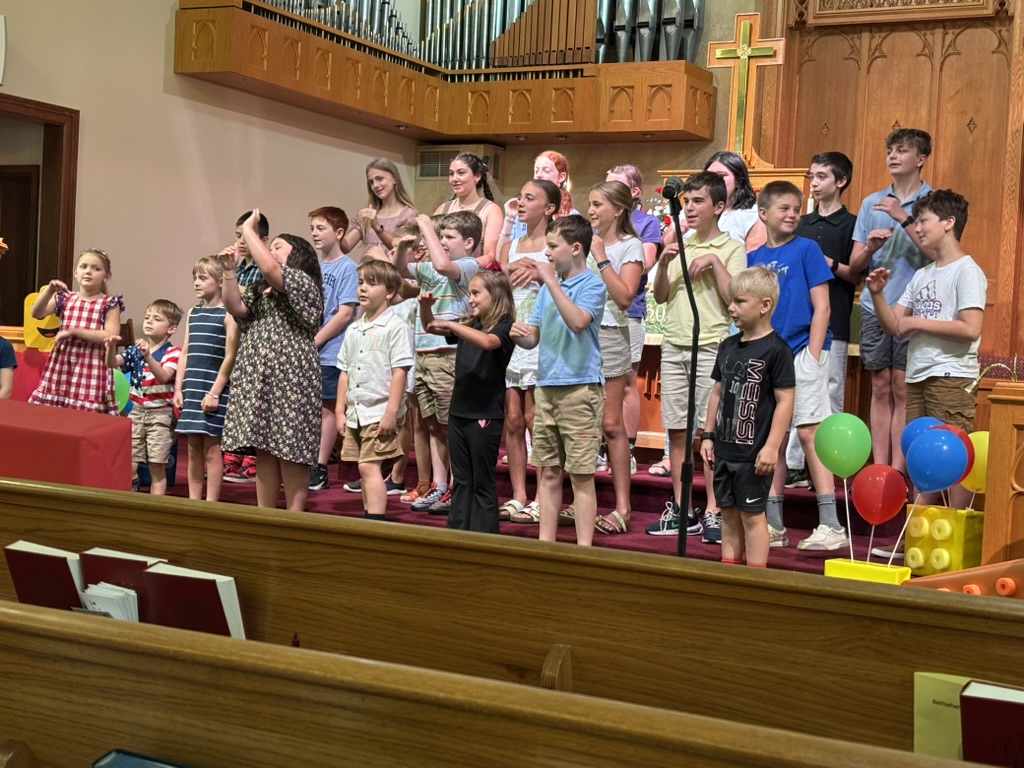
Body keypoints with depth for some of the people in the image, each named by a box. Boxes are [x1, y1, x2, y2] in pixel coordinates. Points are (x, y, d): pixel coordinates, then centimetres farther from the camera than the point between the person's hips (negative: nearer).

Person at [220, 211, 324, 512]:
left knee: (291, 450, -5)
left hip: (290, 379, -8)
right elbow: (235, 308, 8)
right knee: (263, 448, 8)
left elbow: (270, 269, -21)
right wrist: (229, 272, 1)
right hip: (259, 378, 8)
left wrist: (248, 230, -10)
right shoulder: (260, 291, 22)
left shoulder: (304, 282, -4)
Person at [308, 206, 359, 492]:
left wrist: (314, 342, -14)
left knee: (326, 408, 2)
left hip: (329, 353, -6)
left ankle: (320, 469, 8)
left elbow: (345, 313, -13)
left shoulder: (347, 267, -7)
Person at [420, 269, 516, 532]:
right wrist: (425, 307, -3)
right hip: (459, 412, 7)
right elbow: (431, 327, 16)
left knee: (482, 482, 1)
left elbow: (486, 342, -32)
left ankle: (484, 539, 8)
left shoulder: (504, 327, -10)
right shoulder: (468, 324, 10)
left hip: (485, 416, -7)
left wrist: (450, 325, -31)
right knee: (461, 480, 13)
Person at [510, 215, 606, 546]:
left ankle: (584, 549, 2)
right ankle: (545, 543, 19)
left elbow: (578, 322, -24)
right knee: (548, 472, 11)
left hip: (580, 388, -7)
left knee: (581, 476, -3)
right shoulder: (548, 288, 15)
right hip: (547, 387, 7)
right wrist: (519, 333, -6)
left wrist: (551, 281, -20)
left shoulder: (592, 285, -5)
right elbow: (534, 338, 17)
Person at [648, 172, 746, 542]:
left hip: (711, 346, -5)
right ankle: (680, 508, 14)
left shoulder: (731, 248, 0)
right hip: (674, 345, 5)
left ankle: (712, 511, 1)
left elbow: (734, 299, -9)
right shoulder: (679, 246, 14)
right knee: (677, 430, 7)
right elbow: (660, 297, 10)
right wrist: (663, 264, -5)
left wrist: (715, 262, -15)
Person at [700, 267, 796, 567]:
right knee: (728, 514, 13)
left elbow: (785, 400, -14)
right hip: (725, 449, 7)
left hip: (754, 452, -7)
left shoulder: (776, 349, -12)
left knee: (752, 515, 0)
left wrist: (772, 446, -17)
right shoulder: (728, 346, 10)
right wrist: (708, 435, 13)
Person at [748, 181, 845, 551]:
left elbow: (821, 306, -5)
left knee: (809, 432, -10)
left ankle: (830, 525, -7)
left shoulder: (806, 249, -1)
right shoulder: (754, 258, 12)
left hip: (801, 353, -5)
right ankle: (773, 525, 16)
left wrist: (813, 356, -12)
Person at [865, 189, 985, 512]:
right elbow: (892, 326, 14)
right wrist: (877, 294, -1)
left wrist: (917, 322, -11)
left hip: (951, 376, -8)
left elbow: (970, 329, -17)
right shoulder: (922, 275, 19)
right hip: (917, 376, 8)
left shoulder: (966, 270, -5)